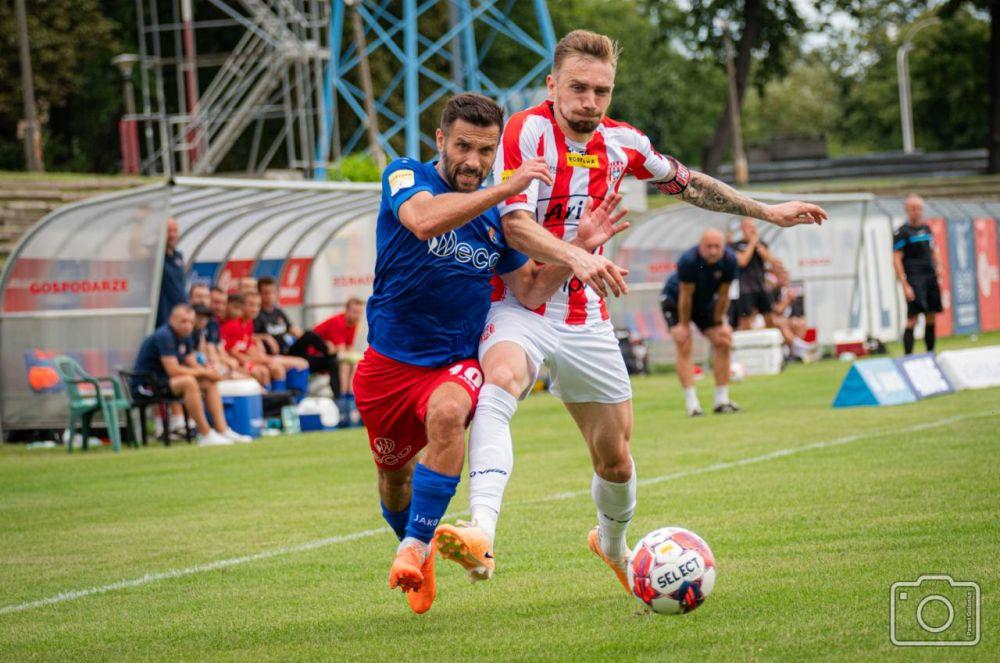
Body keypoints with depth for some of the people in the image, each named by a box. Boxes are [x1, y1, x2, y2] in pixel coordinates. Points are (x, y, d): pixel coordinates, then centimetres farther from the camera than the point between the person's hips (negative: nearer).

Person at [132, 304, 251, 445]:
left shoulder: (185, 337, 9)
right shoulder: (164, 336, -21)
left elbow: (193, 366, 11)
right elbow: (173, 370, -27)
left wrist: (207, 373, -12)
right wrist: (203, 372, -16)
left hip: (164, 380, 10)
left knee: (209, 383, 3)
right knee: (189, 382, -31)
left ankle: (222, 430, -2)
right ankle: (206, 435, -27)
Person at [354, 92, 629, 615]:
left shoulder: (497, 215, 3)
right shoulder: (405, 177, -10)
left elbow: (530, 292, 6)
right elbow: (425, 220, -33)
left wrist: (578, 247, -9)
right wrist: (506, 189, -35)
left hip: (458, 364, 1)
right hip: (390, 361, 0)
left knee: (447, 413, -34)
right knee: (393, 475, 13)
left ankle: (414, 548, -27)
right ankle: (418, 553, 46)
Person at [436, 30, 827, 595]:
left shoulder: (621, 143, 4)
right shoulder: (527, 132, -14)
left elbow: (686, 182, 23)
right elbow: (515, 223, -25)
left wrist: (765, 211, 28)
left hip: (587, 322, 5)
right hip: (521, 309, -5)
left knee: (615, 460, 11)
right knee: (499, 382, -38)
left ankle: (613, 544, 45)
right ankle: (482, 536, -55)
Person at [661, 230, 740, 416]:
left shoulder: (729, 260, -23)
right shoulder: (688, 261, -35)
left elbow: (723, 294, -13)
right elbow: (686, 296, -26)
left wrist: (719, 322, -7)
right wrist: (683, 325, -18)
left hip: (706, 302, 5)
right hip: (674, 301, -5)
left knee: (723, 342, -3)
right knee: (684, 346, -17)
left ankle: (722, 400, 4)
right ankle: (692, 403, -21)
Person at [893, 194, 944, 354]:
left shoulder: (926, 229, 15)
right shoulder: (902, 232, -5)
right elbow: (896, 260, -9)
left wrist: (938, 267, 7)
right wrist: (904, 285, -16)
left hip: (931, 278, 7)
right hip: (914, 280, -7)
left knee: (931, 317, 8)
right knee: (913, 317, -13)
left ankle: (931, 354, 18)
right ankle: (908, 357, -14)